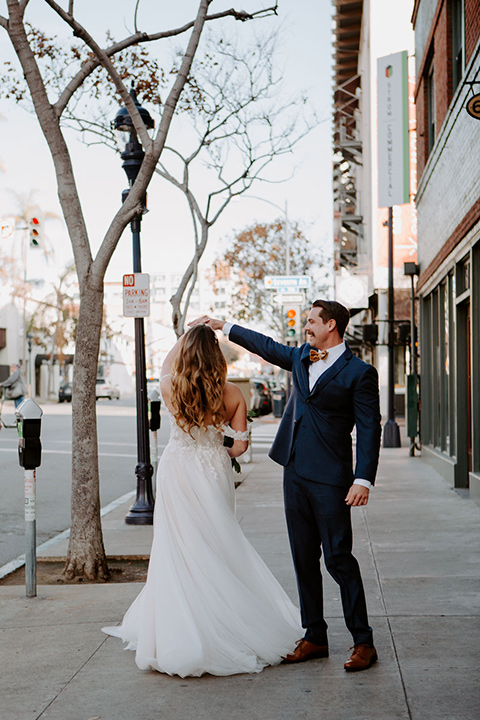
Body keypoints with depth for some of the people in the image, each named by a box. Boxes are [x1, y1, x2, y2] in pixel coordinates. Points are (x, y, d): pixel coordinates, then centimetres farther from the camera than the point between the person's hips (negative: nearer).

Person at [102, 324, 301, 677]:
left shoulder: (171, 388, -8)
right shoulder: (232, 393, -8)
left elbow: (167, 363, 16)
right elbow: (241, 443, -5)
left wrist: (189, 333, 24)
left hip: (178, 473, -1)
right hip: (215, 475, 1)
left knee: (182, 552, 3)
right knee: (217, 548, 12)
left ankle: (182, 636, 6)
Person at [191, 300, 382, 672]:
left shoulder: (359, 373, -8)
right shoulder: (301, 358, 13)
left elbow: (369, 429, -11)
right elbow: (267, 346, 29)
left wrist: (363, 480, -19)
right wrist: (223, 326, 34)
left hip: (329, 478, -7)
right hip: (295, 473, 7)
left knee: (338, 557, -6)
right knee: (304, 558, 10)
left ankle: (363, 642, 4)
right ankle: (315, 637, 18)